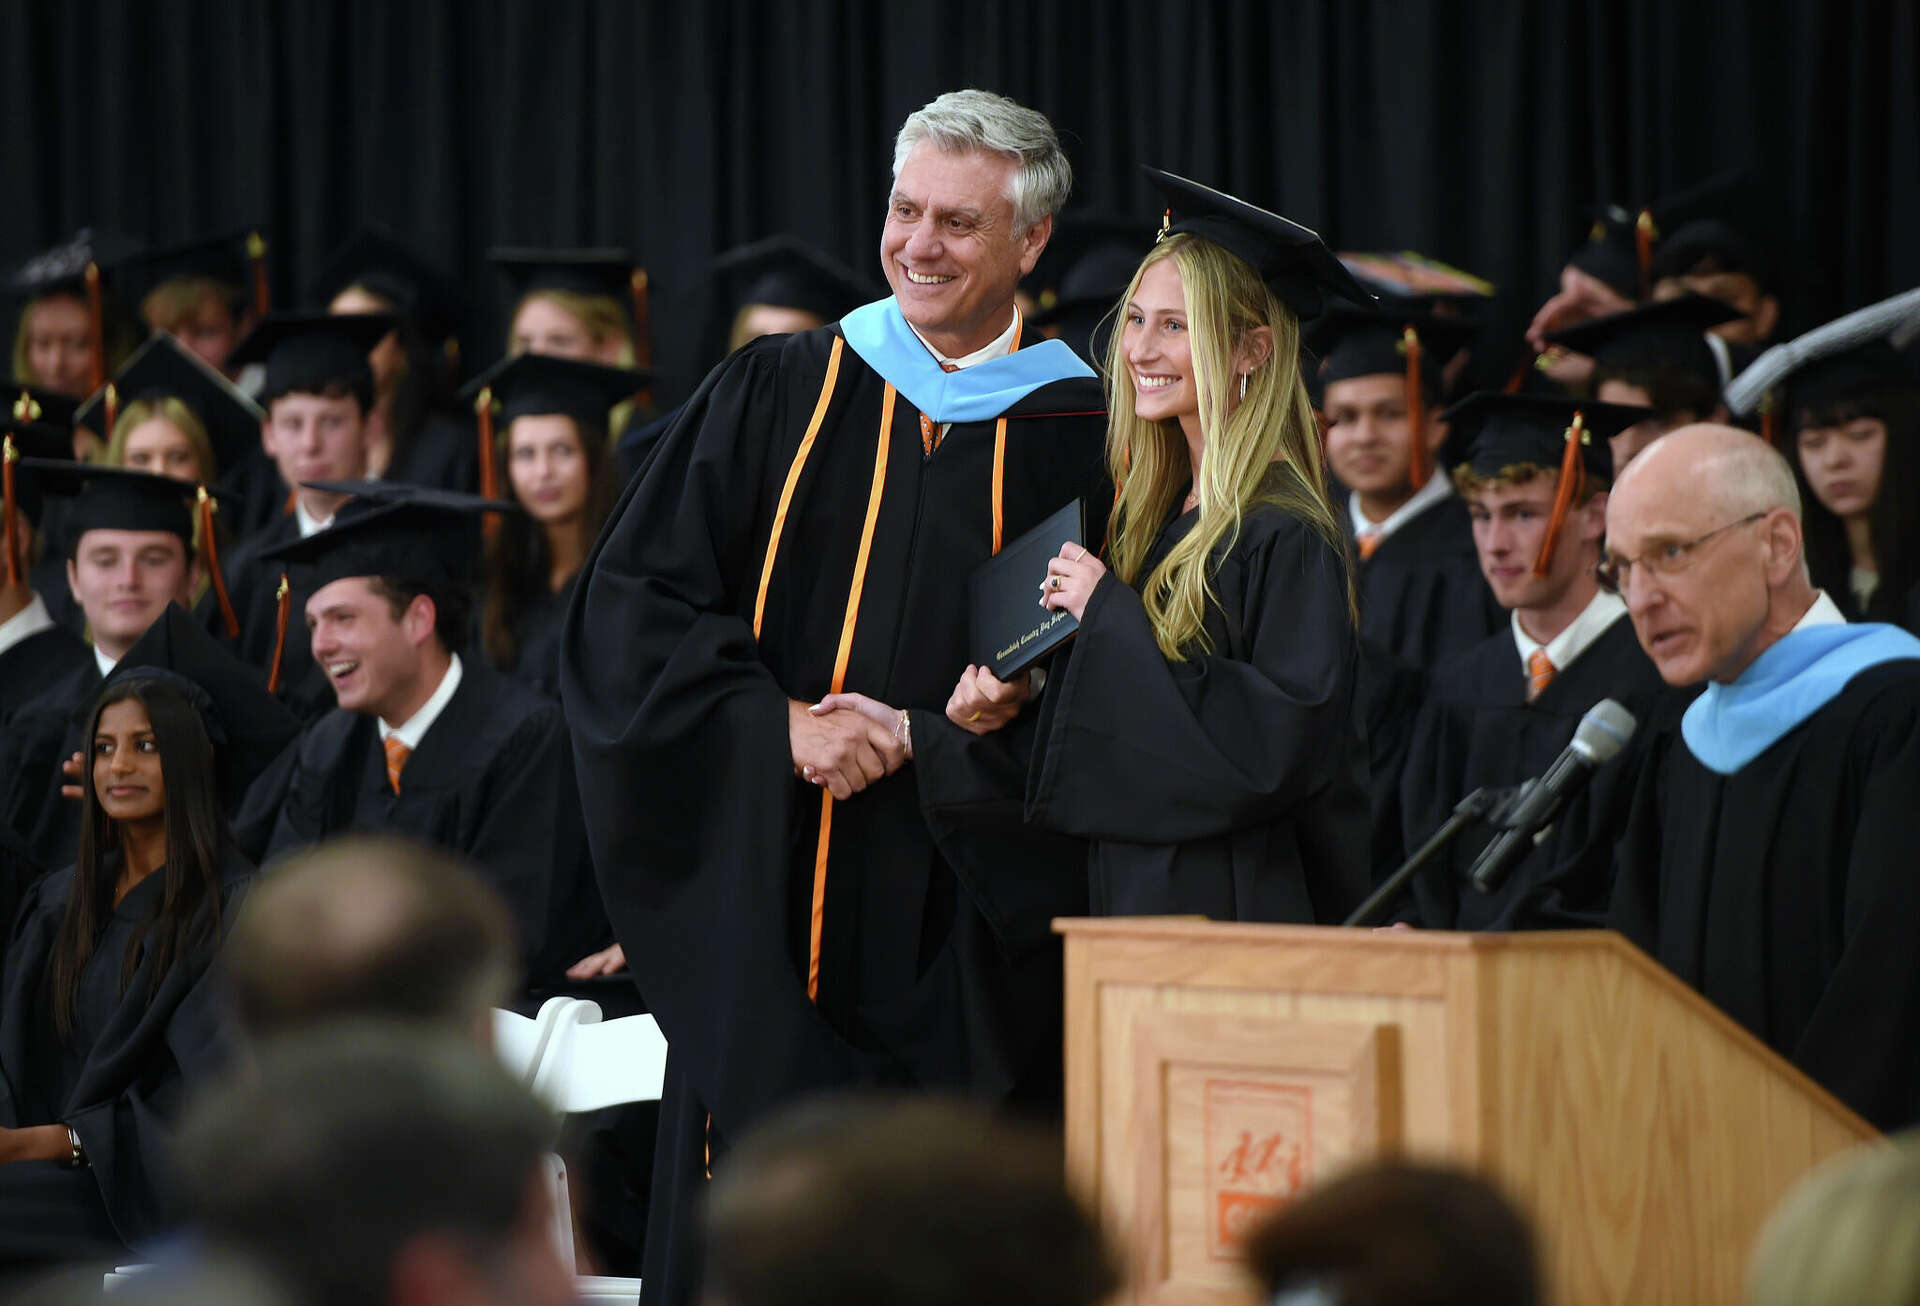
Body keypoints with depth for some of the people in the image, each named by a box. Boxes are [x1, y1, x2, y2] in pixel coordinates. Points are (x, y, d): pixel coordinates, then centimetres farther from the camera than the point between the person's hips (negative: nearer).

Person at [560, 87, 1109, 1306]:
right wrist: (778, 724, -10)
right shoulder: (775, 395, 9)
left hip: (964, 948, -1)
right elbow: (632, 606, 5)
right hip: (770, 919, 1)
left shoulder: (1079, 437, 4)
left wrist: (921, 735, -13)